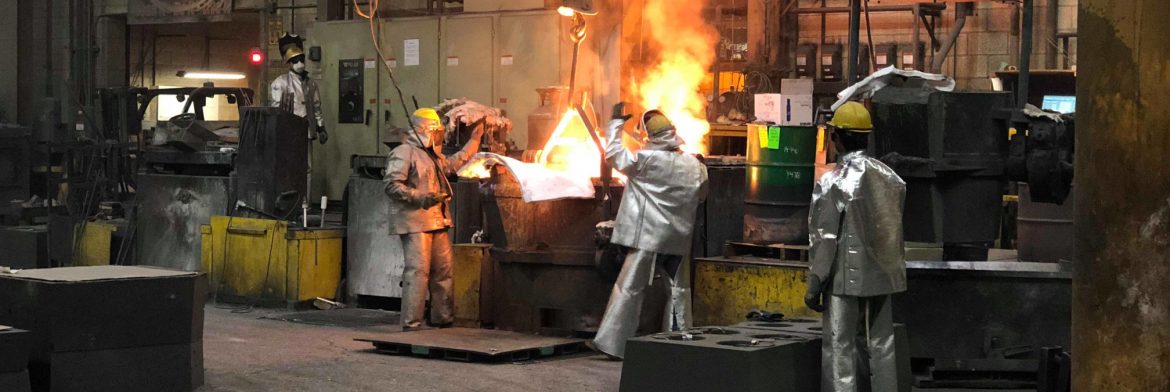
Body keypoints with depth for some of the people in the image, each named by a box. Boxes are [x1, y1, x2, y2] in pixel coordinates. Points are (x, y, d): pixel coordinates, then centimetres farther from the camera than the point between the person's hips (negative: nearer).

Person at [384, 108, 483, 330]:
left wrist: (474, 140, 40)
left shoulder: (433, 155, 24)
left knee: (443, 269, 12)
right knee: (418, 270, -14)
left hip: (437, 222, 10)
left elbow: (454, 163, 41)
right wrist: (420, 198, -23)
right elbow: (392, 185, -16)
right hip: (414, 222, -10)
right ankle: (411, 322, -14)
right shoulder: (403, 153, -7)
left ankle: (442, 317, 22)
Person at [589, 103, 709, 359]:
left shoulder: (648, 160, -12)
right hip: (678, 237, 5)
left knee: (629, 289, -4)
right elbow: (701, 195, 16)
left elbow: (614, 154, -5)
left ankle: (611, 343, -4)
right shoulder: (694, 165, 4)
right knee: (677, 289, 14)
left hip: (649, 235, -5)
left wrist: (616, 122, 4)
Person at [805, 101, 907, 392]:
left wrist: (814, 284, -7)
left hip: (847, 279, -6)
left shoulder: (833, 182, -13)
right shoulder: (889, 176, 5)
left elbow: (823, 239, -13)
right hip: (884, 275, 6)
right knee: (881, 344, 13)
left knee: (840, 347, 0)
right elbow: (895, 227, 9)